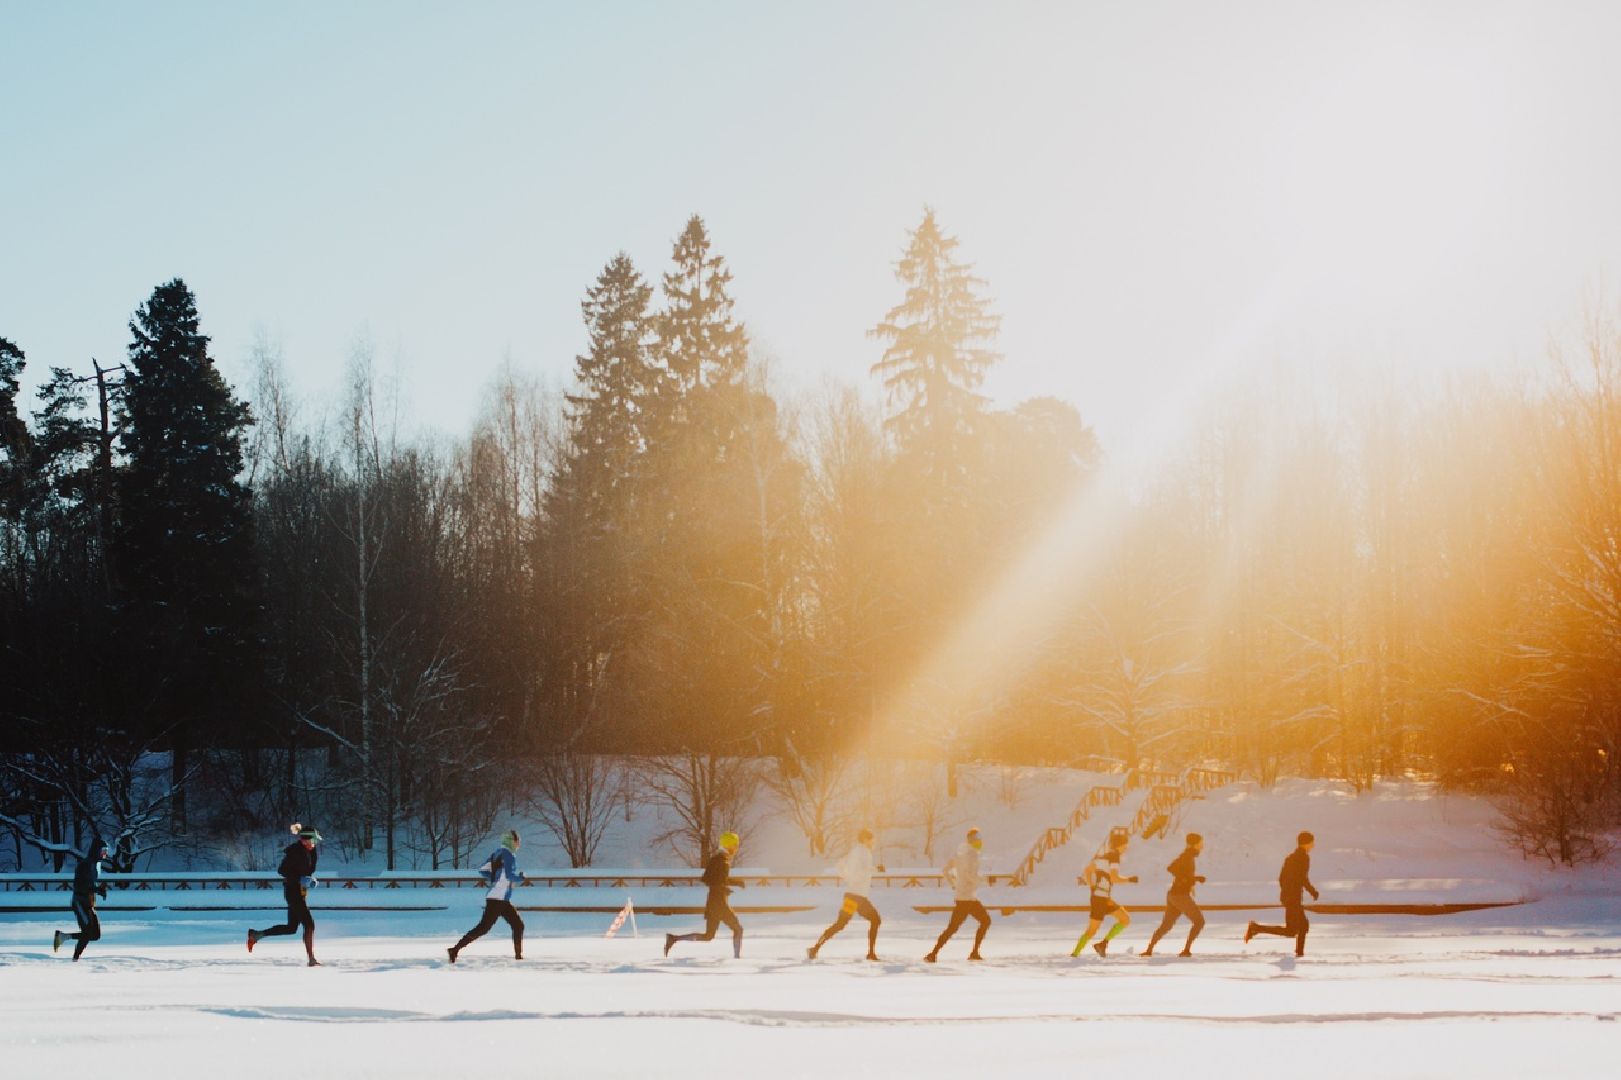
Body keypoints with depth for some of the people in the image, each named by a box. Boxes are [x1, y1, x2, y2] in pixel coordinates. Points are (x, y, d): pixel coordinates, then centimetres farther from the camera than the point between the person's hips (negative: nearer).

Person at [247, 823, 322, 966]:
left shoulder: (309, 851, 9)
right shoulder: (295, 850, -16)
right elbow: (281, 870, -19)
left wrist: (311, 880, 0)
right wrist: (299, 879, -25)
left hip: (301, 891, 9)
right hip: (293, 891, -9)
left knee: (291, 927, 14)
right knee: (309, 924, -11)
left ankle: (256, 934, 22)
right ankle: (312, 959, -10)